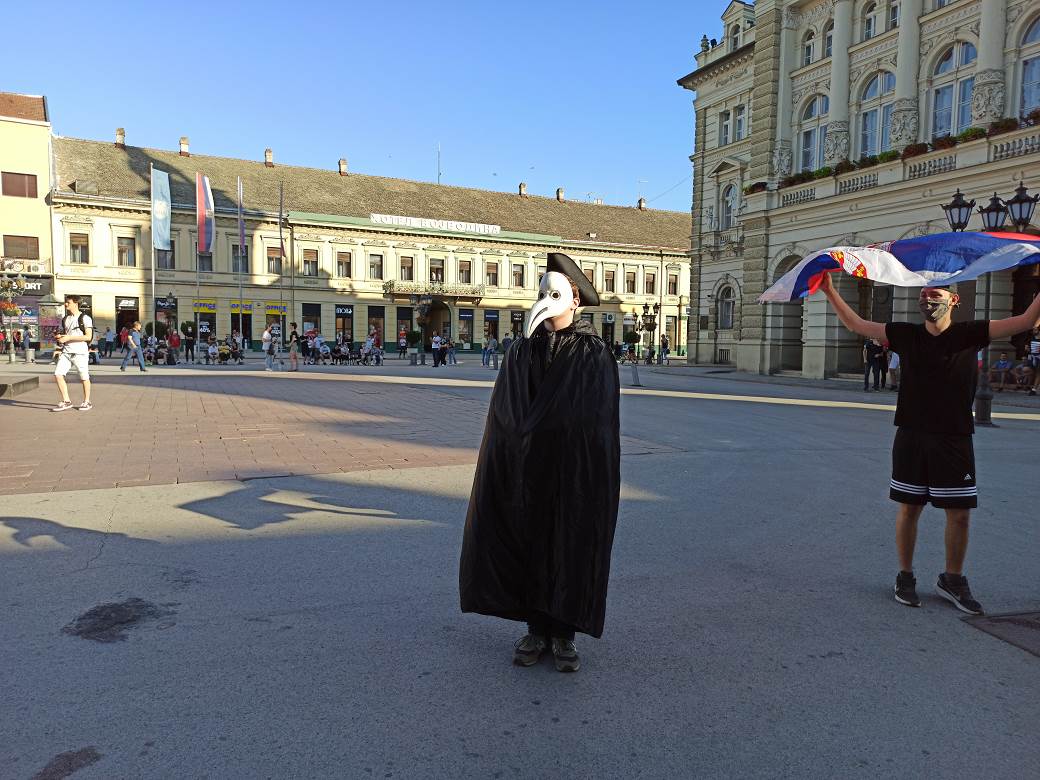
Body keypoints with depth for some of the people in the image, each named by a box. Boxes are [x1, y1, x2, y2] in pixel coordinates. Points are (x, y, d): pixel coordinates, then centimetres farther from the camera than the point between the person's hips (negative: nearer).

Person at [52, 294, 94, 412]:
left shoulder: (85, 318, -5)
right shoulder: (64, 319, 15)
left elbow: (88, 336, -13)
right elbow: (61, 332, 25)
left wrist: (69, 337, -17)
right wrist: (58, 337, 0)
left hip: (80, 352, -6)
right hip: (66, 352, 6)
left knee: (84, 378, 2)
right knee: (58, 375, -6)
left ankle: (87, 402, 17)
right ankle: (66, 401, 4)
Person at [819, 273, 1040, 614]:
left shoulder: (969, 334, 1)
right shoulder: (906, 335, 4)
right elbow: (857, 324, 7)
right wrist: (830, 292, 1)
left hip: (954, 438, 0)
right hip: (911, 436, 1)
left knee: (959, 513, 3)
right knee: (909, 508, 7)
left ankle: (952, 579, 23)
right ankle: (905, 577, 21)